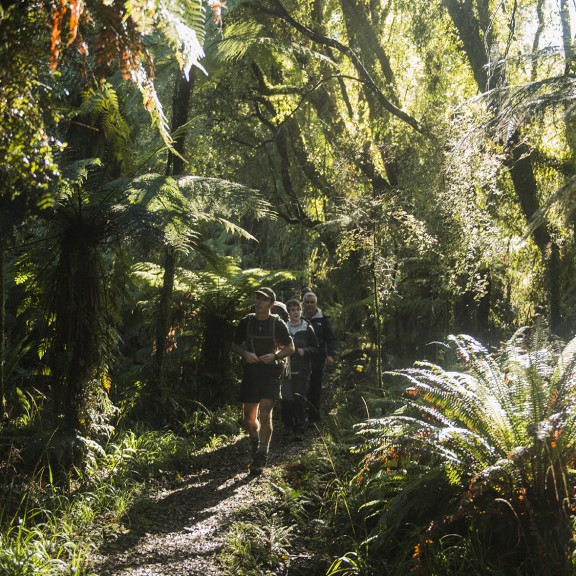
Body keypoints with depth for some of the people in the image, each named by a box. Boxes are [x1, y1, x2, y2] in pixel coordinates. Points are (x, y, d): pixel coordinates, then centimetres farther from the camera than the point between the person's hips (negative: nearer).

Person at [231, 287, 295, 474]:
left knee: (265, 413, -14)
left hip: (270, 373, -3)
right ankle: (255, 443, 38)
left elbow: (290, 347, 6)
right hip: (250, 373, 3)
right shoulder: (246, 322, 3)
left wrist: (275, 356, -12)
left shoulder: (278, 324, -3)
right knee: (249, 417, 9)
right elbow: (235, 345, 13)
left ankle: (261, 457, -9)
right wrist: (245, 353, -9)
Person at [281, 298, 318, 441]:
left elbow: (315, 348, 9)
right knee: (286, 399, -5)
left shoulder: (307, 328, 3)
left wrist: (305, 351, -8)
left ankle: (299, 430, 4)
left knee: (300, 399, -4)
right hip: (286, 368, 1)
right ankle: (288, 426, 17)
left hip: (302, 370, -1)